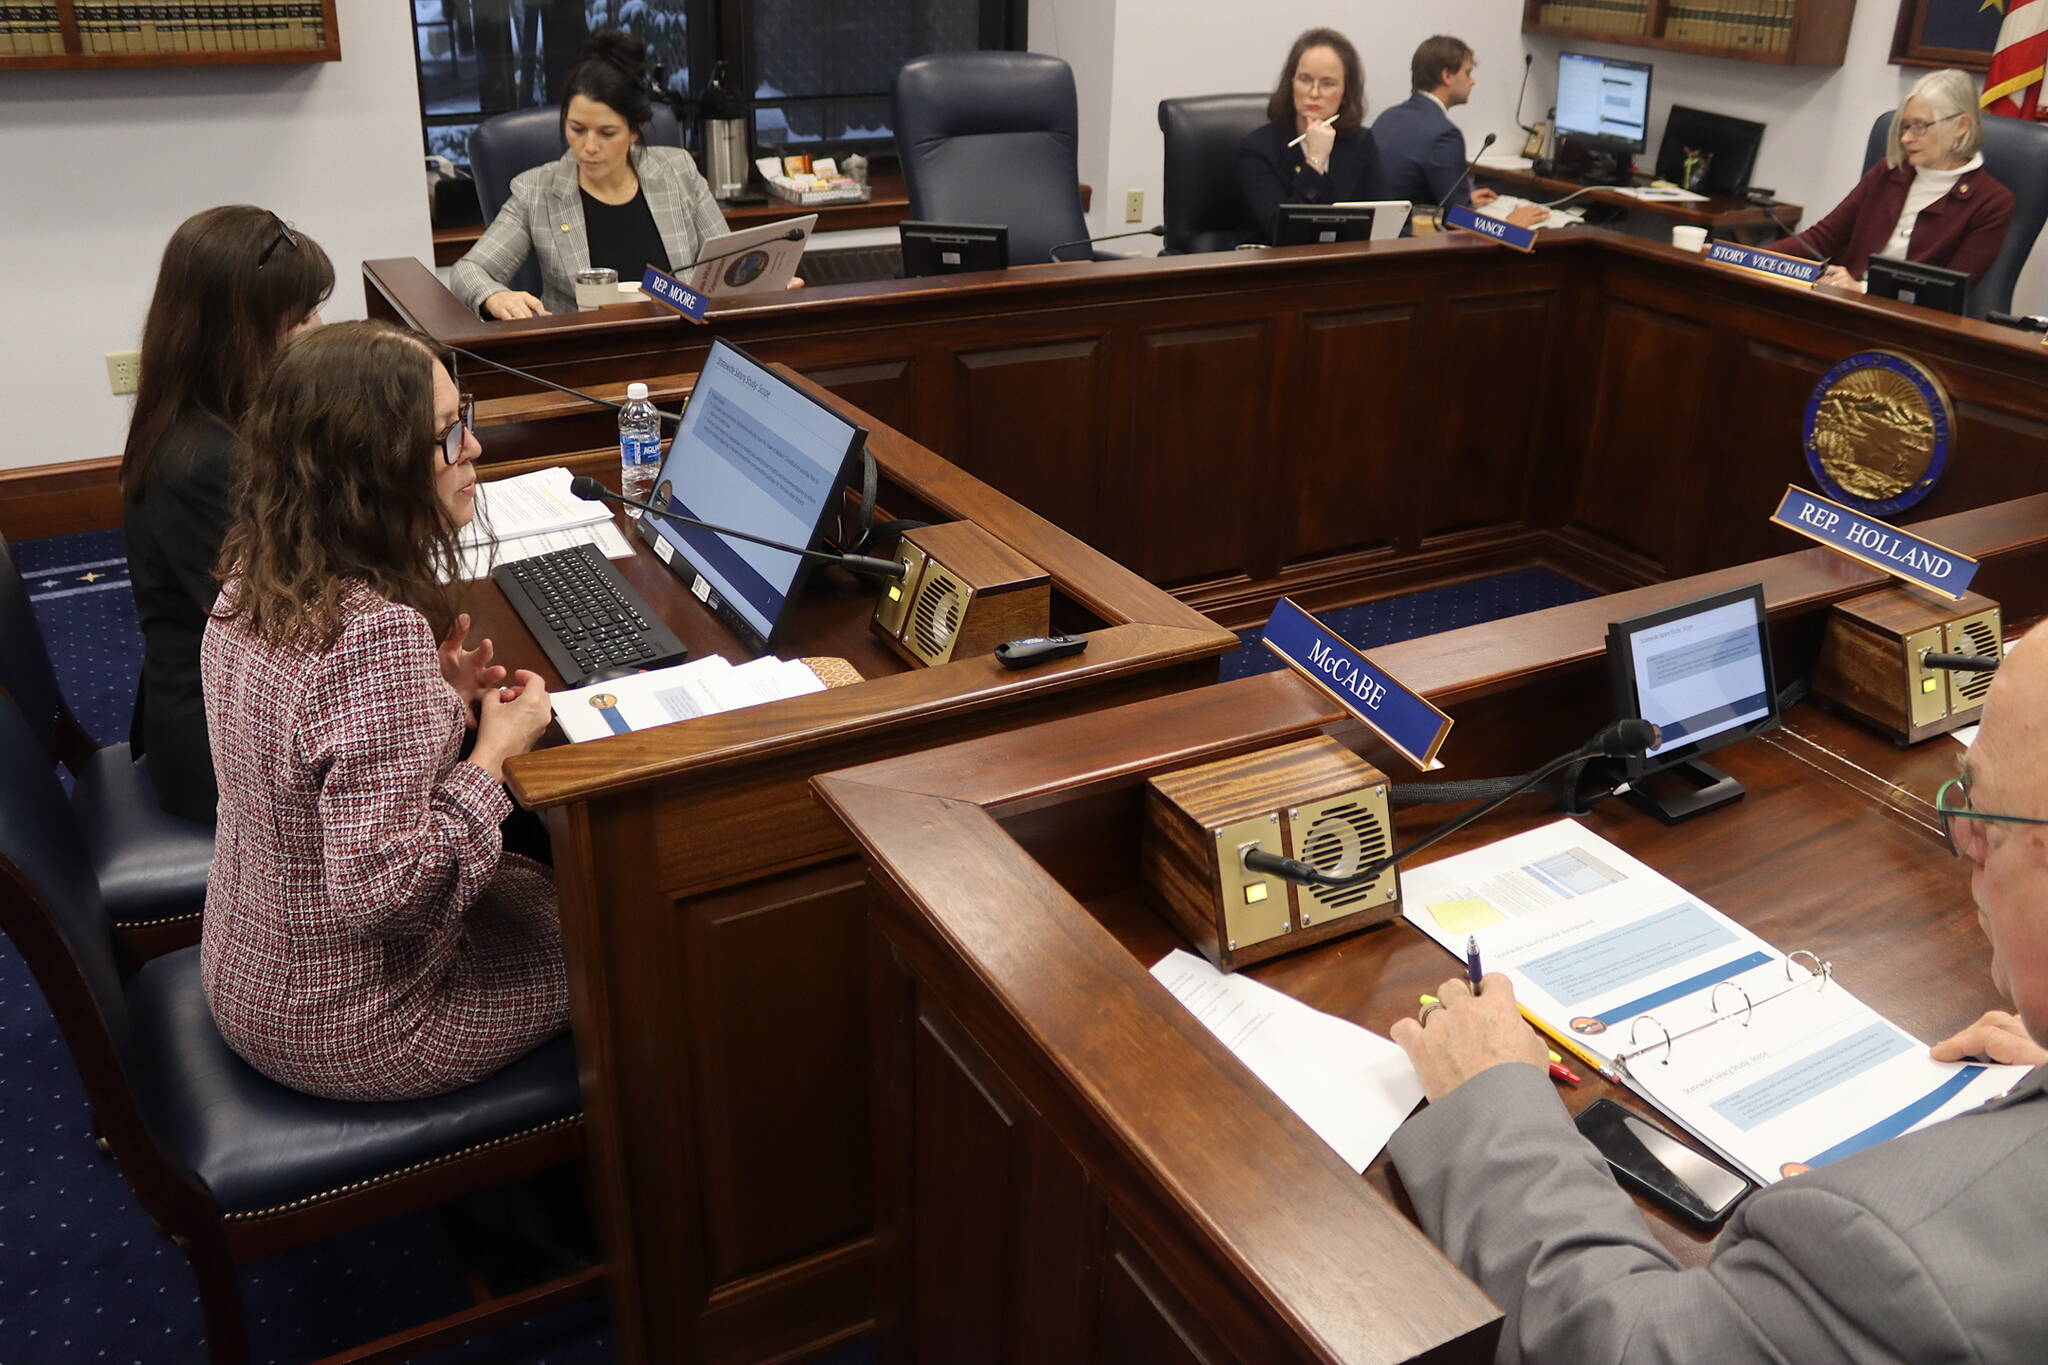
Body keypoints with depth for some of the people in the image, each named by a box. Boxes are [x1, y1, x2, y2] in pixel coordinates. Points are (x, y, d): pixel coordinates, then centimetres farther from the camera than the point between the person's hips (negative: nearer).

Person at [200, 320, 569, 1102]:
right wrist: (495, 751, -22)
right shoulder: (378, 635, -35)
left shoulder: (255, 578, -6)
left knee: (549, 882, 25)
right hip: (345, 1031, -8)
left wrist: (436, 701, -2)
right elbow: (387, 890, -33)